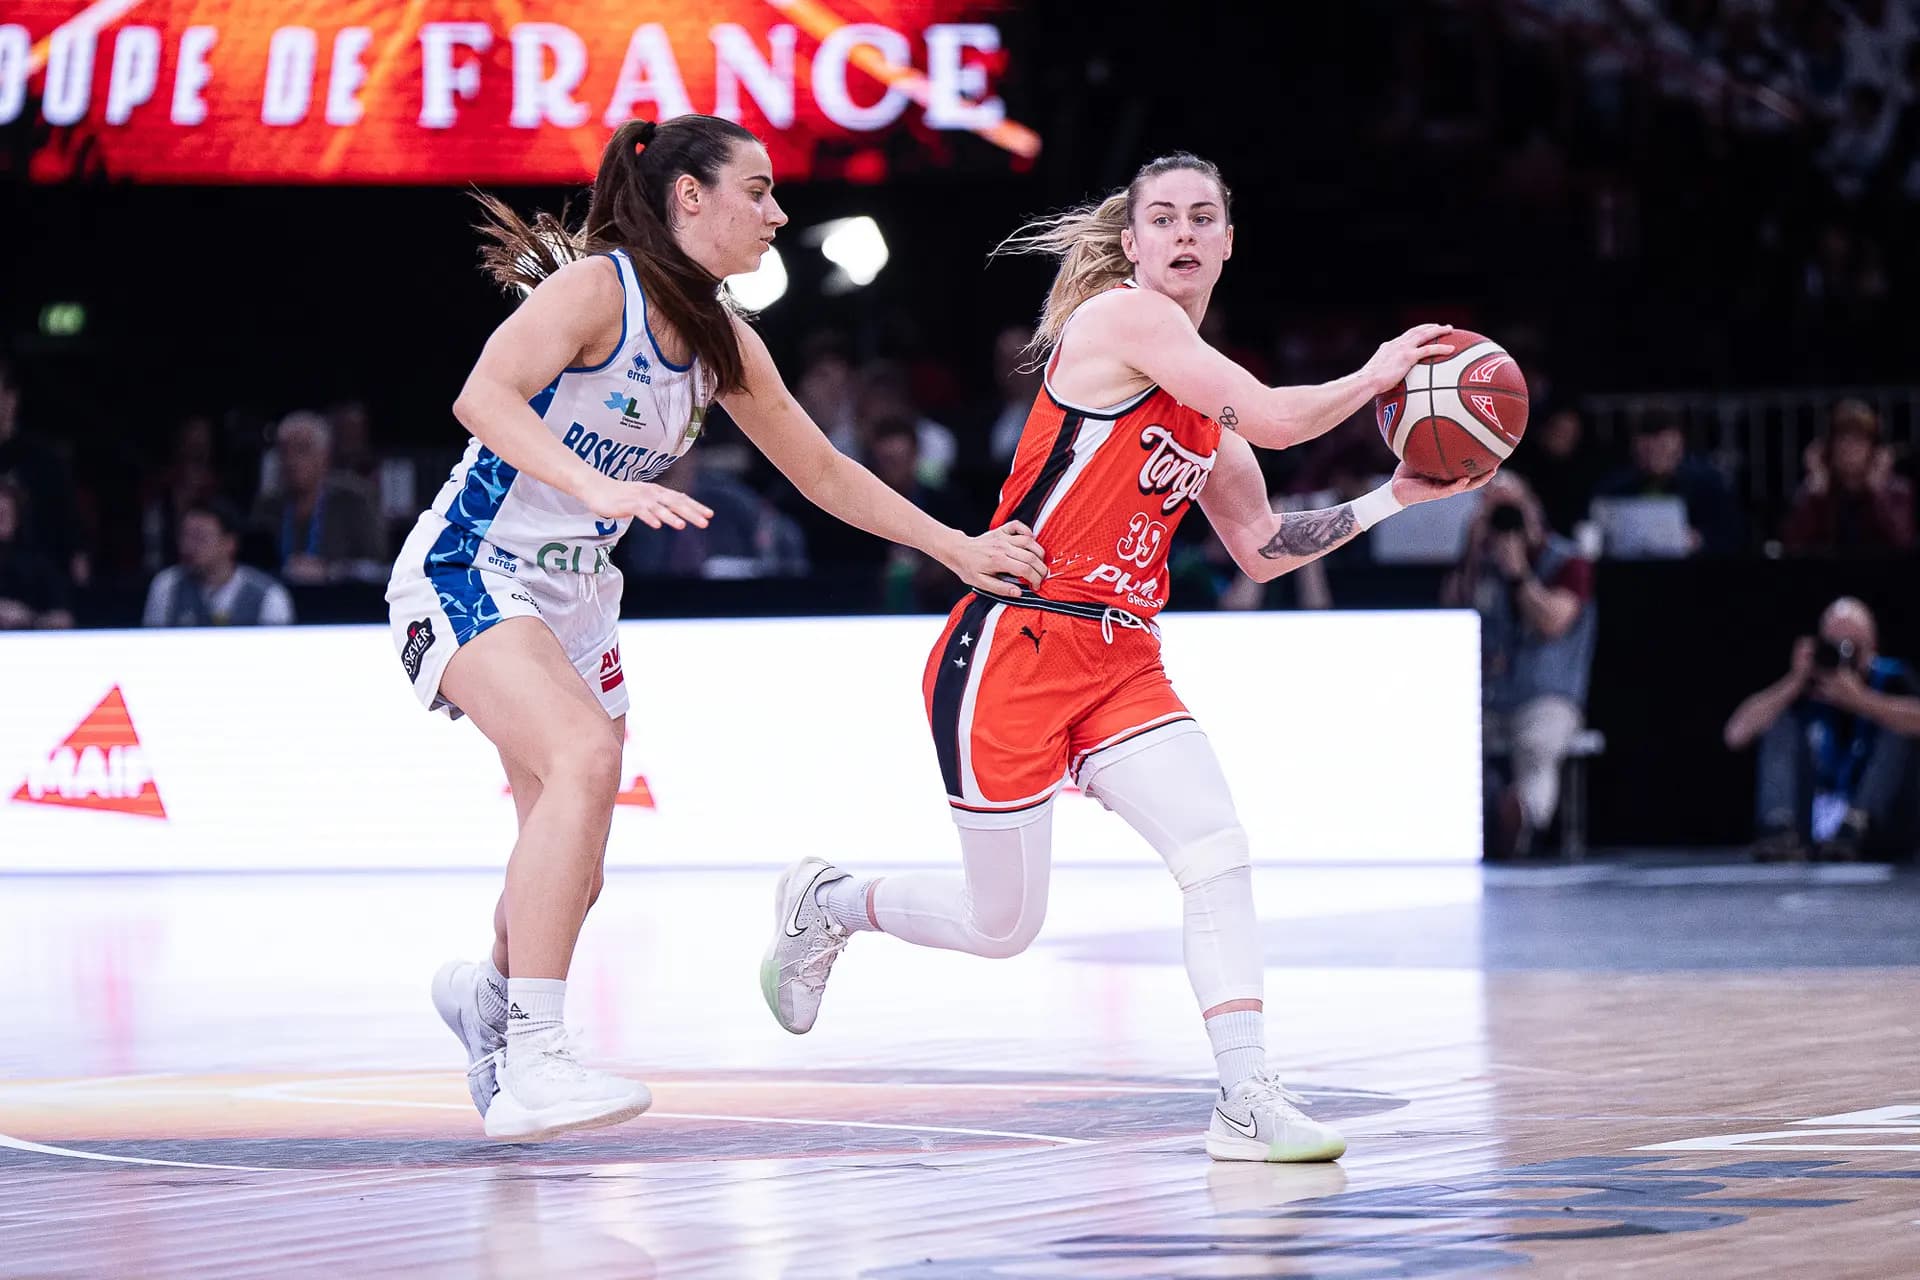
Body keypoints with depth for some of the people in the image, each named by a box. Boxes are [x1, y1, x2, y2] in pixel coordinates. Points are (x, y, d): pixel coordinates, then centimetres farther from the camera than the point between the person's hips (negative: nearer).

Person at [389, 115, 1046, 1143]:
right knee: (585, 759, -31)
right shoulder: (596, 287, -16)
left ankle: (490, 991, 38)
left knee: (575, 871, 7)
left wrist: (959, 549, 15)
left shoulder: (722, 342, 8)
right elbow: (483, 396, -30)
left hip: (576, 600, 8)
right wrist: (600, 487, -44)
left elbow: (820, 470, 18)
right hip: (469, 573, -8)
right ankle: (531, 1062, -32)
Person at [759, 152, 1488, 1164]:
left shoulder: (1201, 388, 15)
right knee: (1002, 924, 3)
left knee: (1220, 855, -14)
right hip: (1011, 651, -7)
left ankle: (1245, 1099, -15)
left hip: (1121, 661, 7)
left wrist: (1394, 498, 13)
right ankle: (826, 903, 30)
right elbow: (1278, 420, -17)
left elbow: (1261, 550, 20)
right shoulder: (1119, 315, -11)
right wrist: (1375, 376, -1)